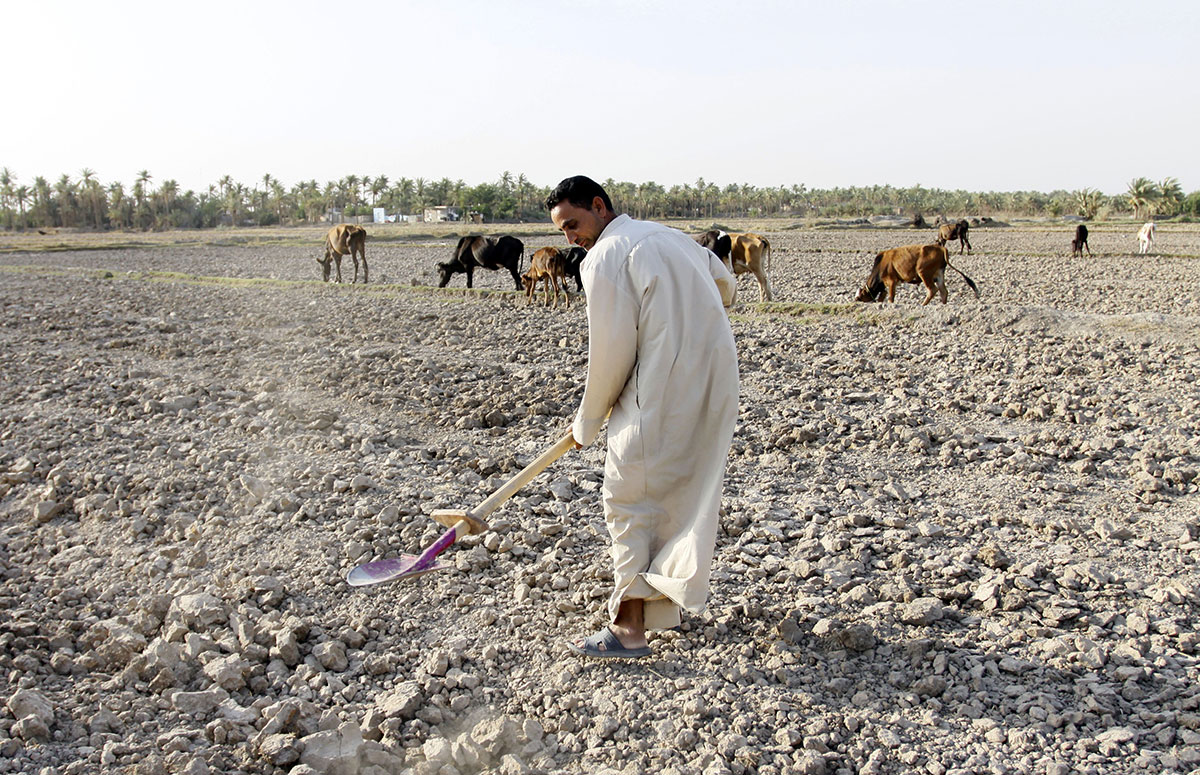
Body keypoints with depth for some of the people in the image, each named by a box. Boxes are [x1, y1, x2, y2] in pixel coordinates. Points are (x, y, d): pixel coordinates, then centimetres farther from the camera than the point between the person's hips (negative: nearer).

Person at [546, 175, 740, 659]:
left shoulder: (605, 258, -8)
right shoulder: (668, 235, 19)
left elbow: (611, 351, -10)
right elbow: (725, 285, 33)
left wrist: (587, 423, 1)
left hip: (662, 395, -9)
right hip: (718, 385, 9)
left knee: (628, 500, -1)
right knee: (688, 491, 20)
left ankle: (629, 628, -1)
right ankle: (667, 597, 35)